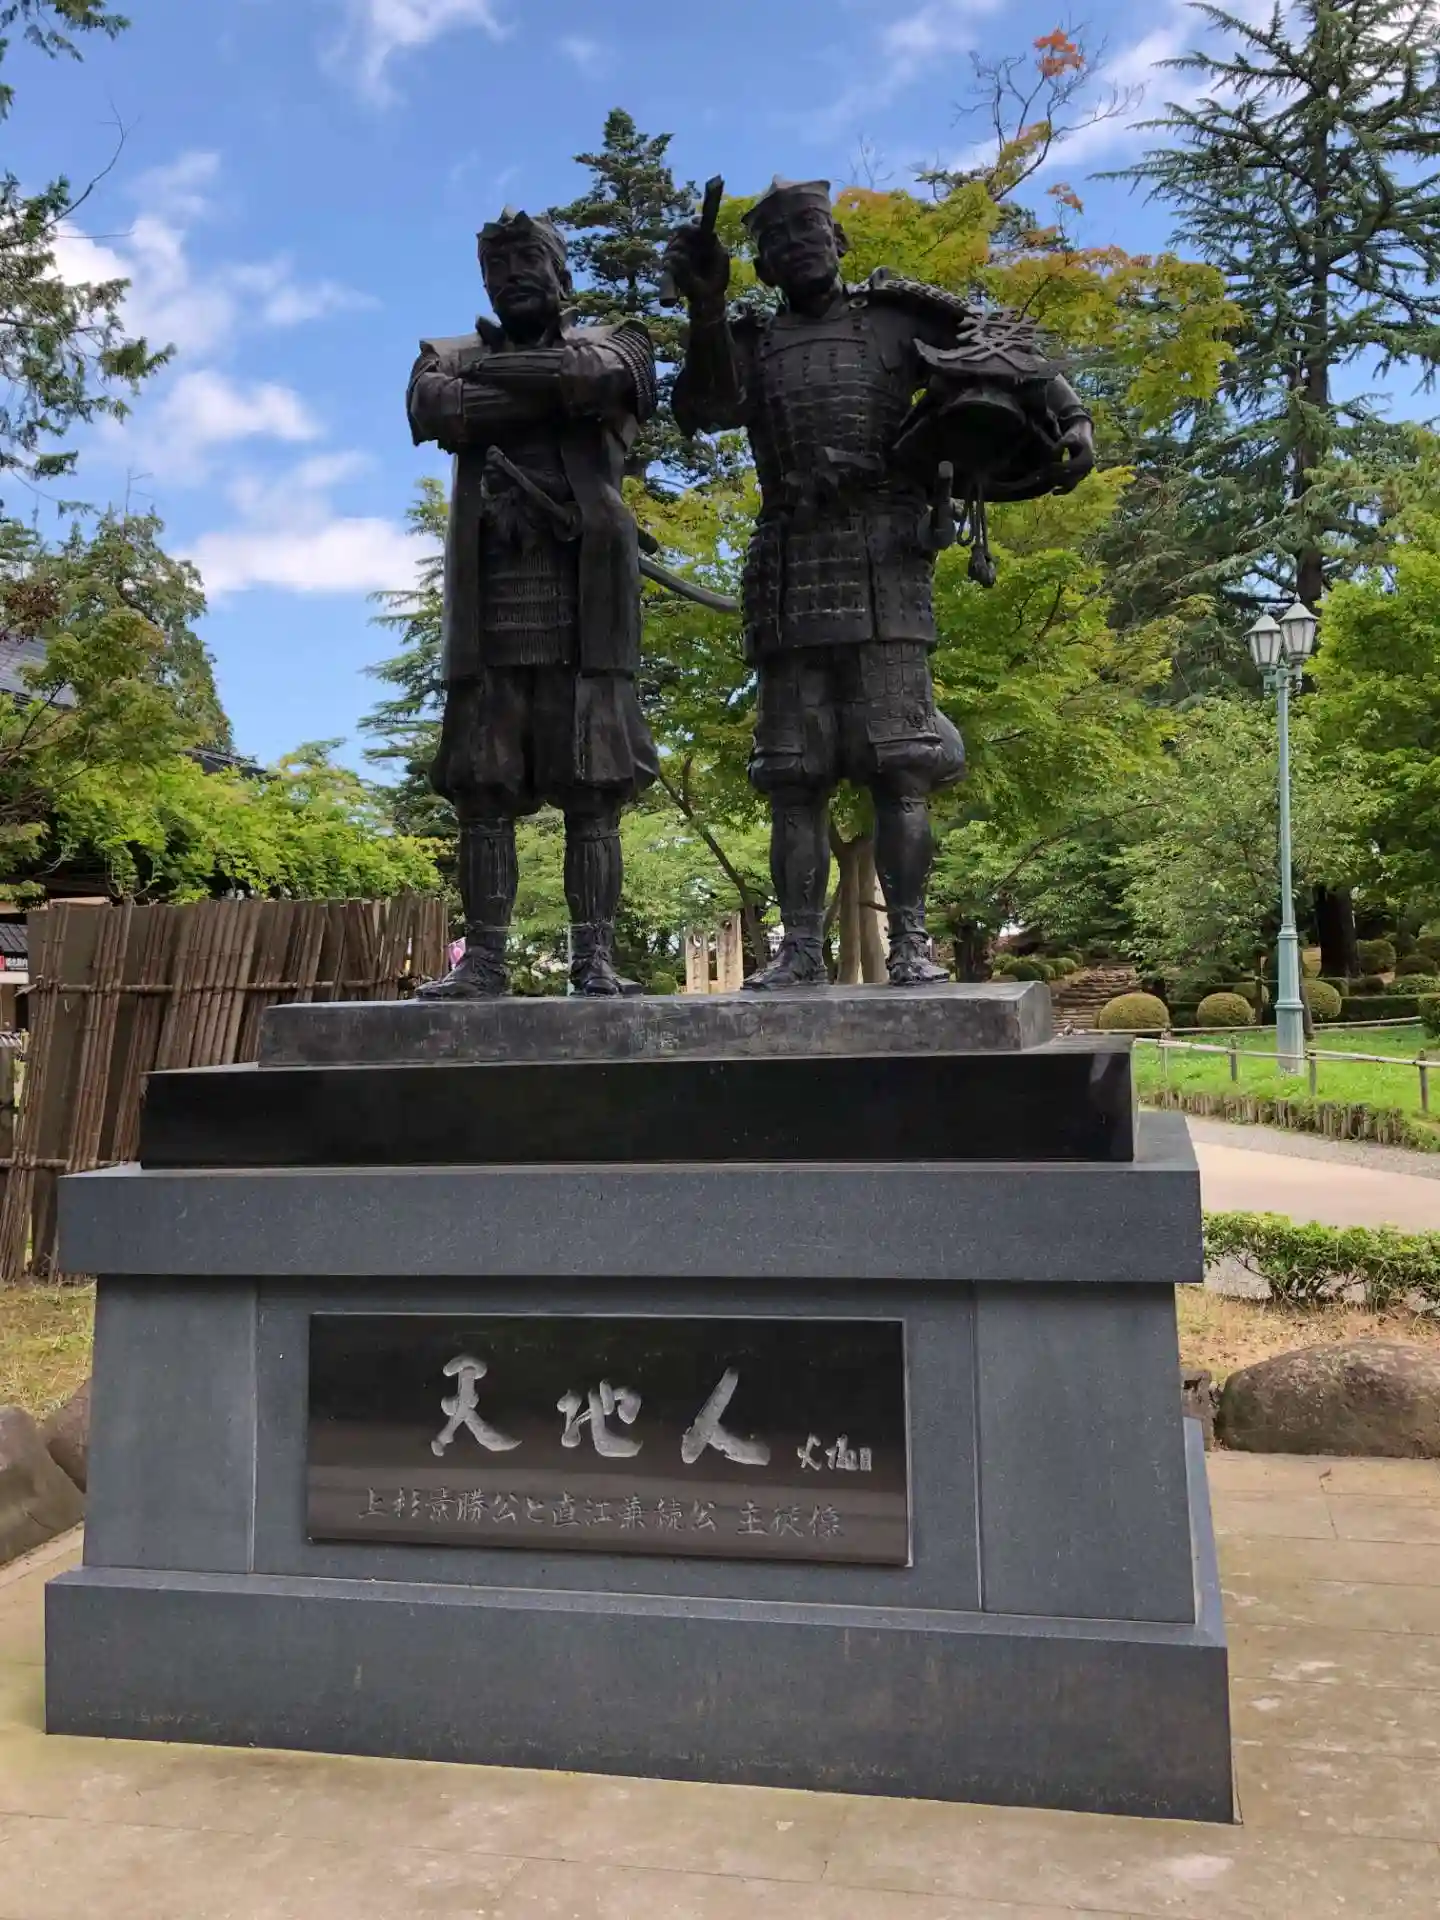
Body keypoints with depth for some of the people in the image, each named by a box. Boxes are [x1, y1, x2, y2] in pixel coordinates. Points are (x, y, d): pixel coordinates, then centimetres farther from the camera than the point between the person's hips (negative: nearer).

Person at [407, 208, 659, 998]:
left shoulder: (610, 342, 17)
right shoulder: (450, 356, 21)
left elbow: (597, 375, -8)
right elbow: (436, 409, -2)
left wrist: (496, 370, 4)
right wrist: (557, 392, -2)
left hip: (583, 594, -2)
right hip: (489, 594, 2)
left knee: (592, 786, -6)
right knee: (482, 788, -2)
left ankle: (594, 957, -4)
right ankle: (483, 958, 1)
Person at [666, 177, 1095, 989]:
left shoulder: (896, 318, 16)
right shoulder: (752, 344, 20)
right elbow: (701, 411, 1)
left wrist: (1072, 417, 0)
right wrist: (706, 307, -12)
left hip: (884, 556, -2)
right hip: (791, 567, 3)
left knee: (899, 766, -8)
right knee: (793, 777, -1)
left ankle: (911, 944, -5)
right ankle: (802, 948, 3)